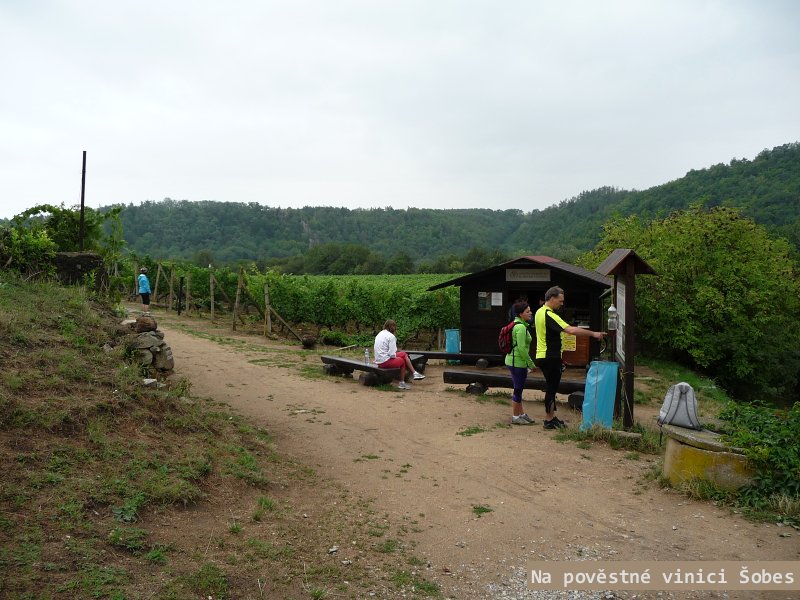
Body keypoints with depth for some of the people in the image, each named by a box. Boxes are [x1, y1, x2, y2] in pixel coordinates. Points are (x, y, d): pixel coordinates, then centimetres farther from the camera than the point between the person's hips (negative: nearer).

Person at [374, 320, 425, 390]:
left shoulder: (379, 335, 12)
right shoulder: (391, 336, -14)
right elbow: (392, 354, -19)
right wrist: (395, 356, 4)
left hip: (378, 360, 9)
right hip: (386, 362, -9)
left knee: (404, 354, 16)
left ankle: (414, 373, 16)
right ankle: (402, 383, 26)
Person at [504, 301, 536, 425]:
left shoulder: (516, 324, 13)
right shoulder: (521, 327, -18)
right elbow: (522, 348, -23)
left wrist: (528, 363, 23)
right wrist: (531, 364, -15)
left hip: (512, 360, 10)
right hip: (518, 362, -10)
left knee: (518, 389, 17)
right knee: (518, 390, 0)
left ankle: (521, 414, 27)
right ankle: (515, 417, 10)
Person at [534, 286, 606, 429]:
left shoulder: (539, 312, 11)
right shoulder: (550, 315, -20)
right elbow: (571, 330, -28)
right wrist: (593, 333, -24)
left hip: (543, 356, 10)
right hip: (550, 357, -10)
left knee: (551, 387, 16)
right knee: (552, 387, 0)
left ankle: (551, 417, 23)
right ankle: (549, 421, 8)